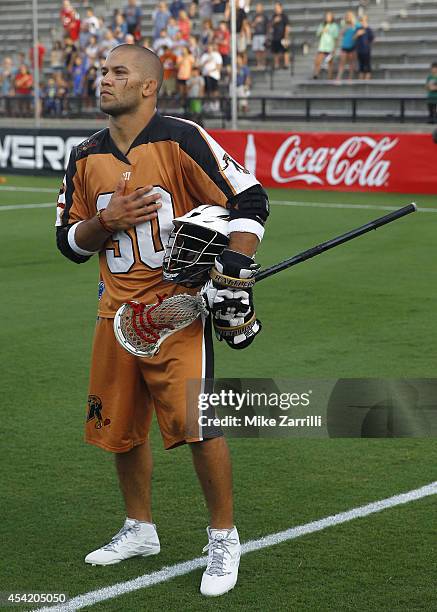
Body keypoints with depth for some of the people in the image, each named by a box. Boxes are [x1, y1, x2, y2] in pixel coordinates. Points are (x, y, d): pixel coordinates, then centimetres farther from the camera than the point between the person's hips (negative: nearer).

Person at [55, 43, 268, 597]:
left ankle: (224, 539, 5)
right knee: (119, 426, 13)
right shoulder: (86, 157, 9)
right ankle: (139, 530, 33)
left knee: (197, 425, -13)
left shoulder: (181, 140, -9)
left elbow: (249, 200, -9)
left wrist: (234, 270, -18)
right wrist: (107, 221, -7)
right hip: (118, 310, 6)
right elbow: (69, 241, 14)